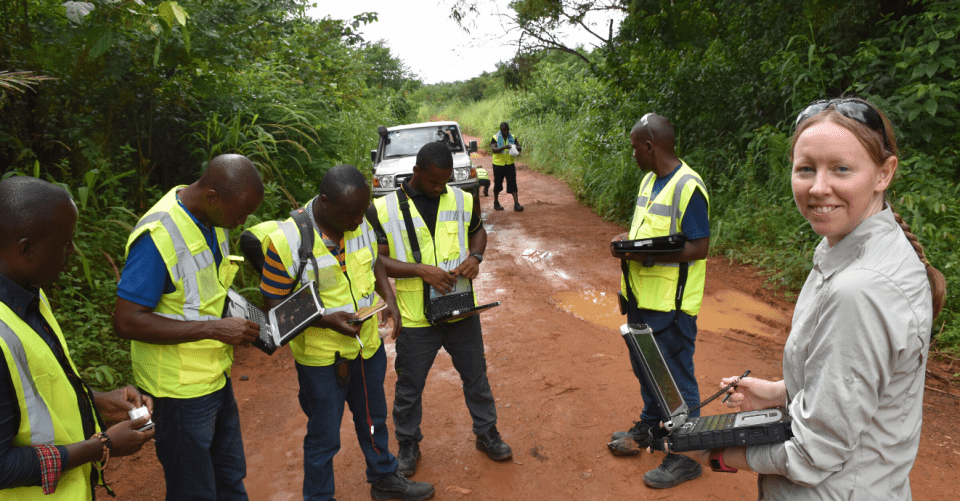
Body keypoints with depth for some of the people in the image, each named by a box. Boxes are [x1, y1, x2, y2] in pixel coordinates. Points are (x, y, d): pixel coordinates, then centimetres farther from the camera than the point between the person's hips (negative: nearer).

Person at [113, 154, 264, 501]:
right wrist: (214, 328, -27)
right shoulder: (159, 234, -25)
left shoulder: (214, 220, 1)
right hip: (182, 389, -8)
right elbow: (127, 322, -25)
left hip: (216, 377, 8)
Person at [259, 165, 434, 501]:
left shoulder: (360, 225, -6)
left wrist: (390, 300, -5)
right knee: (323, 437, 12)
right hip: (321, 358, -6)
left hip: (368, 346, 6)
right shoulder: (286, 241, -23)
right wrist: (326, 320, -28)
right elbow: (274, 303, -16)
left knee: (373, 420, 26)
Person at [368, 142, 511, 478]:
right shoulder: (384, 210, -10)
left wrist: (475, 256, -6)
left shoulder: (463, 200, -1)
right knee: (409, 387, 13)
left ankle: (487, 434, 39)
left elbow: (478, 231, 16)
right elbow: (377, 259, -10)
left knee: (476, 376, 17)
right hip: (416, 316, -2)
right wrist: (422, 270, -23)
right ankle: (408, 447, 36)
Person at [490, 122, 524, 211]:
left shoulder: (513, 137, 5)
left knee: (512, 184, -6)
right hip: (498, 164, -2)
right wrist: (504, 147, -34)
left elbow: (520, 148, 7)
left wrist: (517, 148, -18)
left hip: (510, 164, 2)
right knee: (497, 184, 9)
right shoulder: (495, 138, -5)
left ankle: (516, 204, -8)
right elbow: (493, 149, -20)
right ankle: (496, 203, 26)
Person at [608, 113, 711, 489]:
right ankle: (648, 429, 44)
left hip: (671, 304, -9)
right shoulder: (649, 180, 10)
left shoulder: (688, 187, -19)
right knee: (644, 368, 24)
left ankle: (686, 456, 19)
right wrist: (629, 240, 5)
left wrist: (648, 256, -26)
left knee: (676, 379, 4)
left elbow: (699, 247, -21)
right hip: (642, 297, 9)